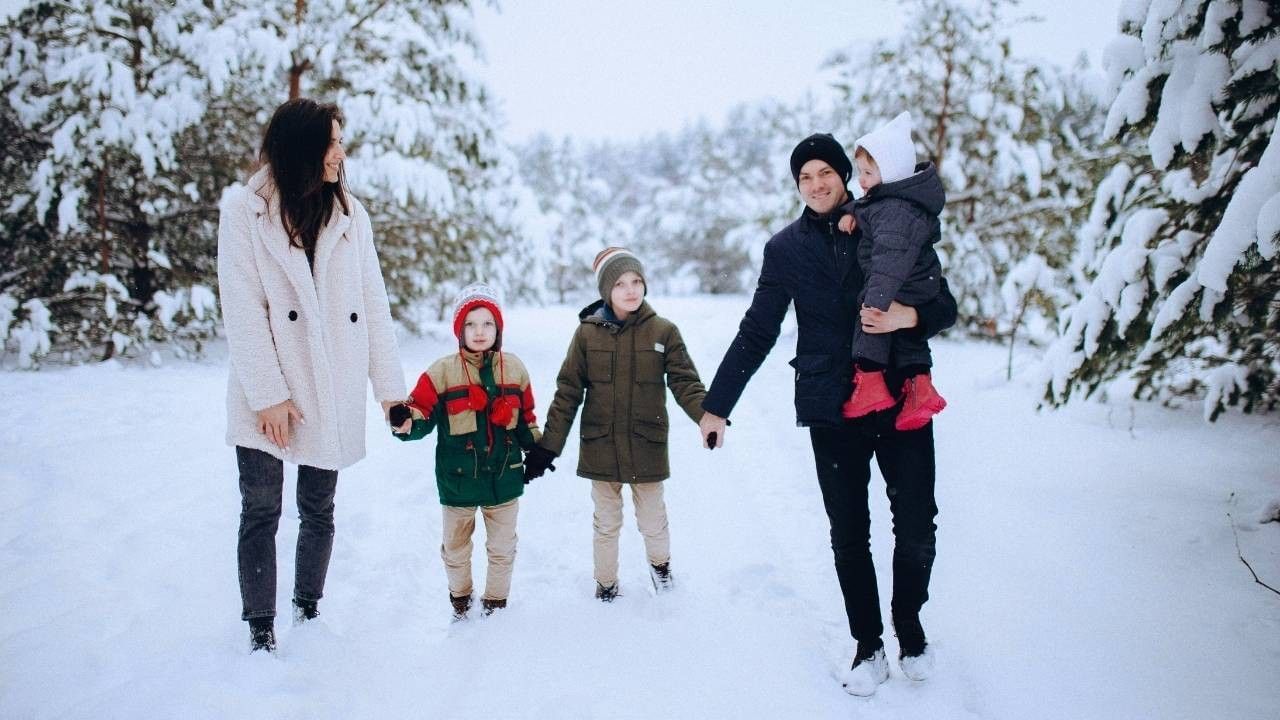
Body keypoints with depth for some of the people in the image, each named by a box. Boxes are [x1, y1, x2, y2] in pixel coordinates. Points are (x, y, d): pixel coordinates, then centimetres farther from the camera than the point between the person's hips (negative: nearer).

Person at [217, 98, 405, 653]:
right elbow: (242, 310, -8)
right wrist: (267, 394, -14)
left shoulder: (350, 214, 6)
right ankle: (260, 630, 12)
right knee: (261, 512, 1)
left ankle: (308, 612, 27)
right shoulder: (245, 209, -3)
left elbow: (373, 305, 4)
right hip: (267, 398, -3)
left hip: (333, 394, 3)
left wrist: (390, 386, 0)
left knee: (318, 511, 12)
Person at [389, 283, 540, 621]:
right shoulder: (442, 371, -8)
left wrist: (537, 448, 9)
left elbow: (525, 417, 12)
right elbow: (422, 411, -11)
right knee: (455, 548, 16)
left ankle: (495, 603, 31)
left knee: (502, 548, 14)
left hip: (504, 476, 2)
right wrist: (406, 422, -32)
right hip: (458, 479, -2)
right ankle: (460, 600, 36)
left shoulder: (514, 369, 2)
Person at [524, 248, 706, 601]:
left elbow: (685, 382, -4)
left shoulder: (664, 331, -4)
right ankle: (606, 585, 34)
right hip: (600, 448, 0)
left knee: (653, 521, 12)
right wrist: (548, 445, -3)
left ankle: (660, 564, 42)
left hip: (647, 447, 0)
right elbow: (567, 392, -1)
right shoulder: (588, 333, -4)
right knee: (606, 524, 14)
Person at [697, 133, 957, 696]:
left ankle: (910, 627, 25)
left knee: (917, 526, 1)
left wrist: (909, 316, -17)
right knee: (849, 533, 3)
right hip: (832, 407, 0)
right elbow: (756, 333, 8)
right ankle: (868, 646, 18)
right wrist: (716, 405, 6)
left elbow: (945, 306, 6)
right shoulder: (786, 248, 6)